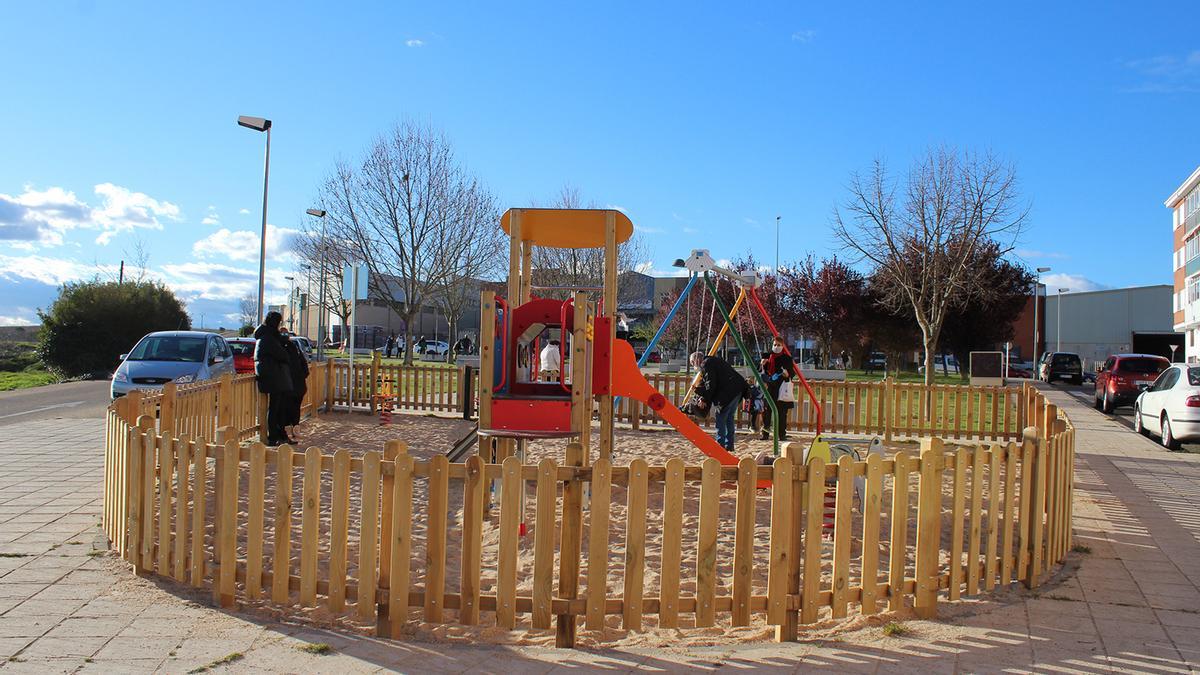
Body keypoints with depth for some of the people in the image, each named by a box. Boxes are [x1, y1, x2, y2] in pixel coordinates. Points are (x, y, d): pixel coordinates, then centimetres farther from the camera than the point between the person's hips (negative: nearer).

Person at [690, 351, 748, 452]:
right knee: (729, 418, 16)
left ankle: (720, 444, -1)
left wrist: (704, 399, -2)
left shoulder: (706, 364, -5)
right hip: (738, 390, 10)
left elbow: (710, 385, -12)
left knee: (720, 418, -2)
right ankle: (729, 445, 19)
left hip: (727, 393, -10)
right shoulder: (714, 360, 25)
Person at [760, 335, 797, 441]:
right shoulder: (767, 357, 12)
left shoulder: (787, 358, 3)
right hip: (769, 388, 3)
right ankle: (765, 433, 7)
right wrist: (763, 365, -2)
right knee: (766, 411, 0)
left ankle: (782, 434, 4)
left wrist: (788, 374, -17)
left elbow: (793, 372, 4)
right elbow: (763, 373, 17)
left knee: (781, 413, -2)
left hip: (781, 388, -2)